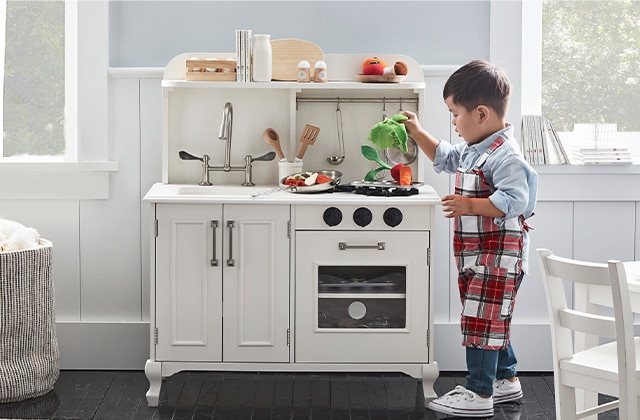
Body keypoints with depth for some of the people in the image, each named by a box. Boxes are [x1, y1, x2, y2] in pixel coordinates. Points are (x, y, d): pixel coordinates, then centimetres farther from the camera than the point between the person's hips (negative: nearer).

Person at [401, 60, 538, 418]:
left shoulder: (504, 155, -21)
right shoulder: (473, 150, 11)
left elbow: (514, 200, -30)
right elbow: (445, 157, 31)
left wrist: (471, 205, -31)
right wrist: (418, 133, 25)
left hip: (498, 255, -10)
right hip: (476, 254, 10)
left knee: (481, 320, -5)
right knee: (491, 320, 19)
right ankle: (506, 379, 32)